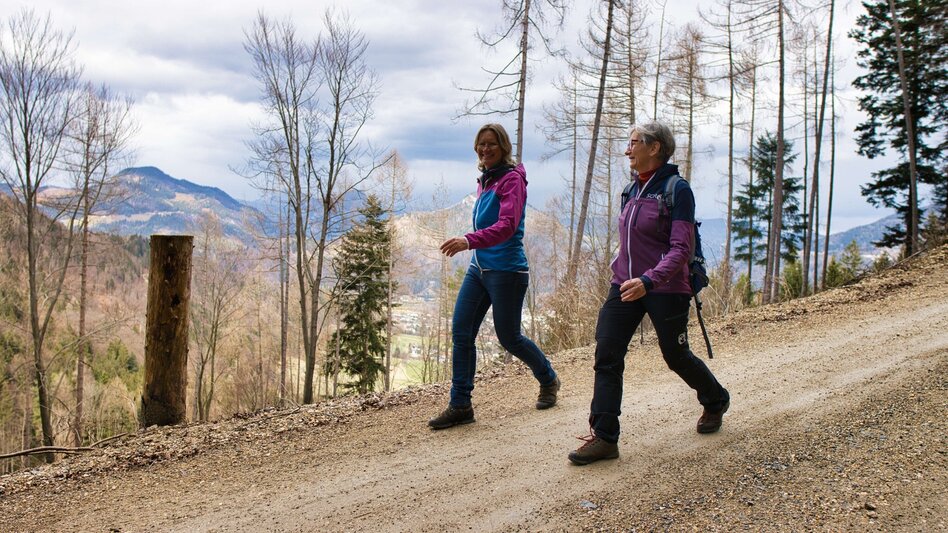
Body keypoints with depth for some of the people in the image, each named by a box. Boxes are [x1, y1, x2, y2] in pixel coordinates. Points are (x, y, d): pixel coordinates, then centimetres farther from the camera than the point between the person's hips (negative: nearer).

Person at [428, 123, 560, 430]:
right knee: (461, 333, -1)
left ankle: (548, 380, 32)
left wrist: (470, 241, -40)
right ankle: (460, 406, 4)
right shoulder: (484, 181, 12)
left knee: (508, 337, 5)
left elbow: (507, 226, -26)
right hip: (478, 268, 8)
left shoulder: (511, 179, -12)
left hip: (506, 270, -7)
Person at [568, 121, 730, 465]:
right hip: (625, 285, 6)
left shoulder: (677, 190, -14)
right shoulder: (635, 188, 8)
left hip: (665, 290, -6)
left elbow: (681, 249, -21)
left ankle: (716, 401, 42)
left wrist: (649, 280, -33)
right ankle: (603, 437, -5)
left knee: (676, 357, 13)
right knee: (606, 357, -6)